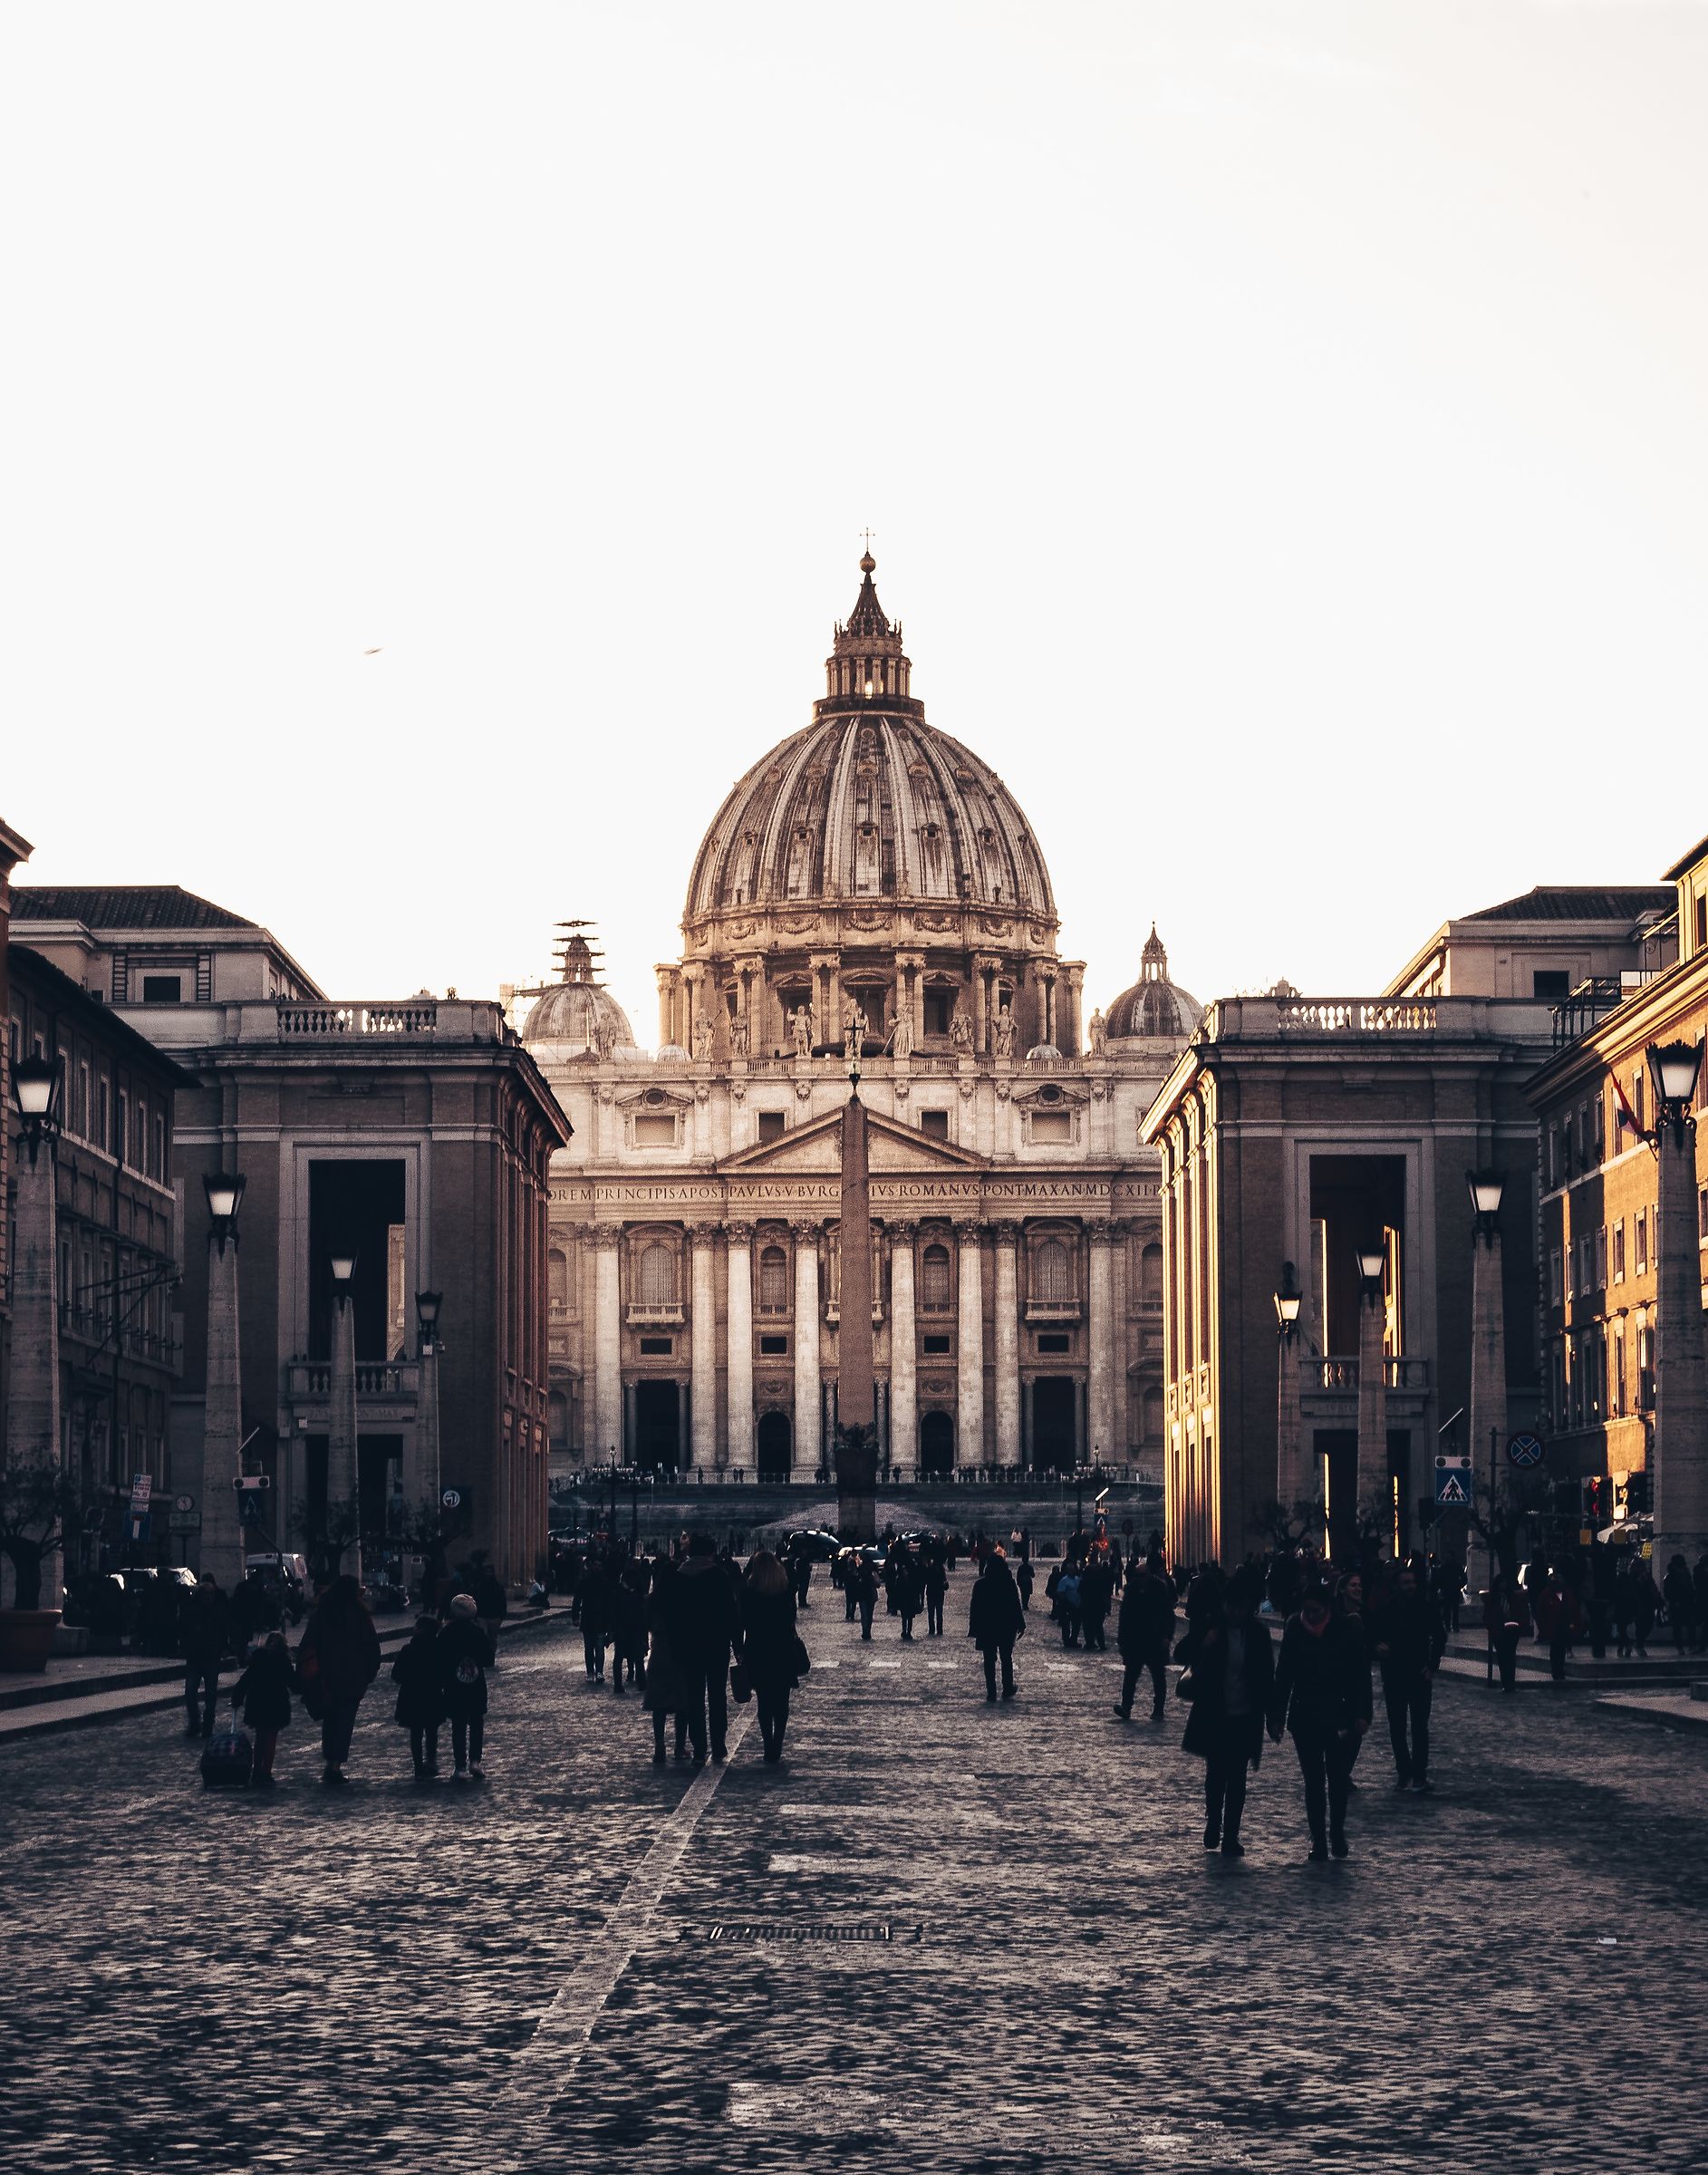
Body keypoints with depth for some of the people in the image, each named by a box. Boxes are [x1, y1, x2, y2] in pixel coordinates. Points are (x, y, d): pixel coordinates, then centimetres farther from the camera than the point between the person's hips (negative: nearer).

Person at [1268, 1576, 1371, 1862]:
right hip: (1304, 1717, 1)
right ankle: (1318, 1841, 9)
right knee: (1314, 1782, 4)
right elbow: (1284, 1674, 3)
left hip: (1339, 1717, -1)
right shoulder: (1295, 1628, -2)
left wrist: (1361, 1713, -9)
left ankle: (1337, 1835, 21)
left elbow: (1361, 1673, -3)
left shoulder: (1347, 1628, -7)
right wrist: (1277, 1717, 1)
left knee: (1338, 1779, 3)